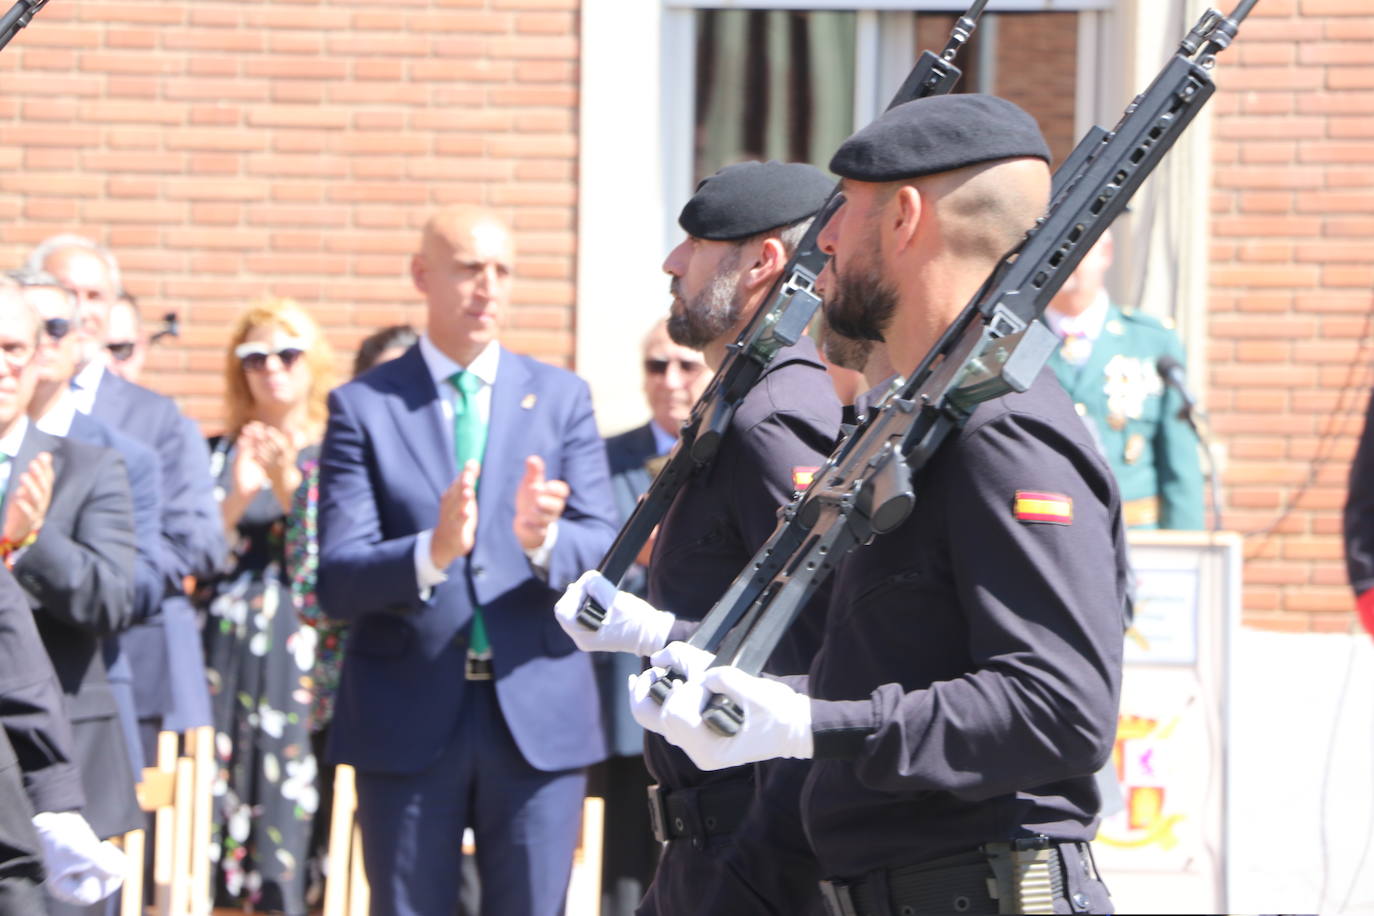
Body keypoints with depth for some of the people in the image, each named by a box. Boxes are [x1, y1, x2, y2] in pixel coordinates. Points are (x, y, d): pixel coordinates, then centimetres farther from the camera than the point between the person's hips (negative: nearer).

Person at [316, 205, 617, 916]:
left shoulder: (561, 398, 8)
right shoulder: (363, 406, 2)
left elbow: (604, 551, -1)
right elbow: (337, 582, -7)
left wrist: (544, 539, -24)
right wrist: (432, 551, -26)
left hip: (539, 716, 1)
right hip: (409, 720, -1)